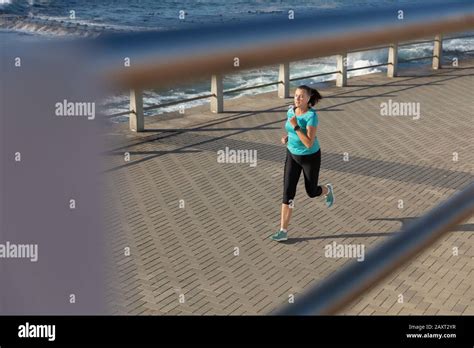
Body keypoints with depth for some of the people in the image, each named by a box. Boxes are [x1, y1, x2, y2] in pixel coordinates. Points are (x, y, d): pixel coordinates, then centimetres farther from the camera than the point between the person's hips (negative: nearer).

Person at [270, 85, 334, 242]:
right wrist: (286, 137, -4)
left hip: (310, 157, -5)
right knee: (288, 192, -5)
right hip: (293, 155, 5)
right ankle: (283, 231, -1)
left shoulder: (312, 116, -28)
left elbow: (309, 144, -32)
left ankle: (327, 190, 52)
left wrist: (295, 126, -36)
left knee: (312, 192, 14)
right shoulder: (291, 111, -6)